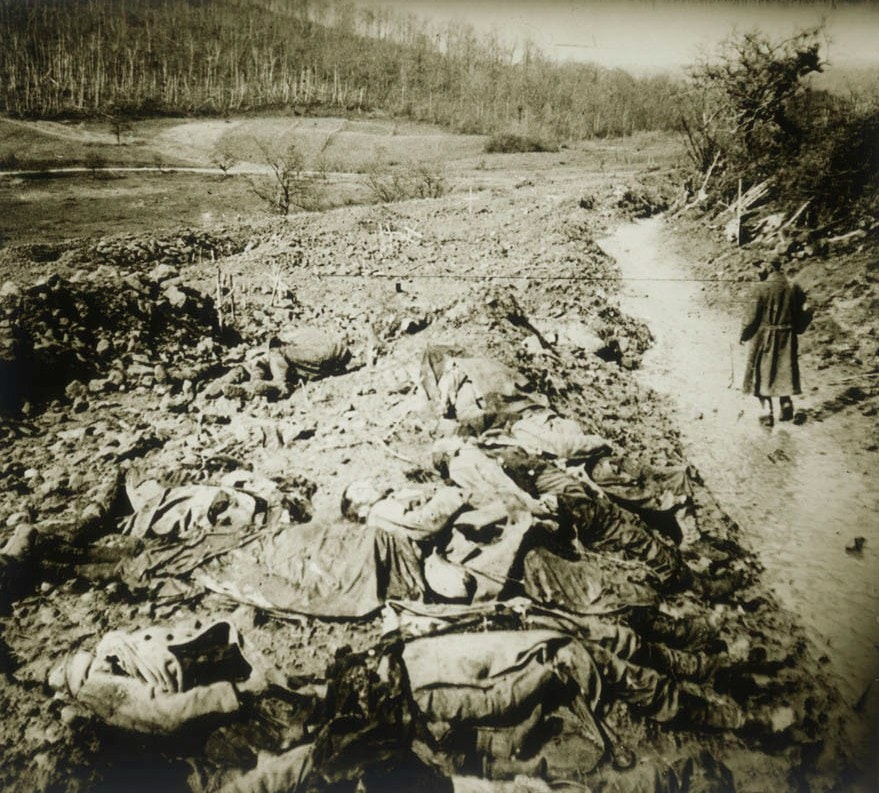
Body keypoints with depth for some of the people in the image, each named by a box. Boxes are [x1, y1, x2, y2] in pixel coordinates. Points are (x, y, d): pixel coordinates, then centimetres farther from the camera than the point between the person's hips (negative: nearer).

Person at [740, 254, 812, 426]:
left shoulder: (762, 289, -13)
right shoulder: (794, 288, -2)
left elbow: (752, 316, -11)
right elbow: (805, 313, 2)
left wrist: (743, 336, 1)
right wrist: (796, 328, 19)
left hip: (764, 336, -3)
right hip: (787, 337, 3)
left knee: (762, 373, 8)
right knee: (784, 370, 19)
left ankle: (768, 411, 3)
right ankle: (786, 401, 3)